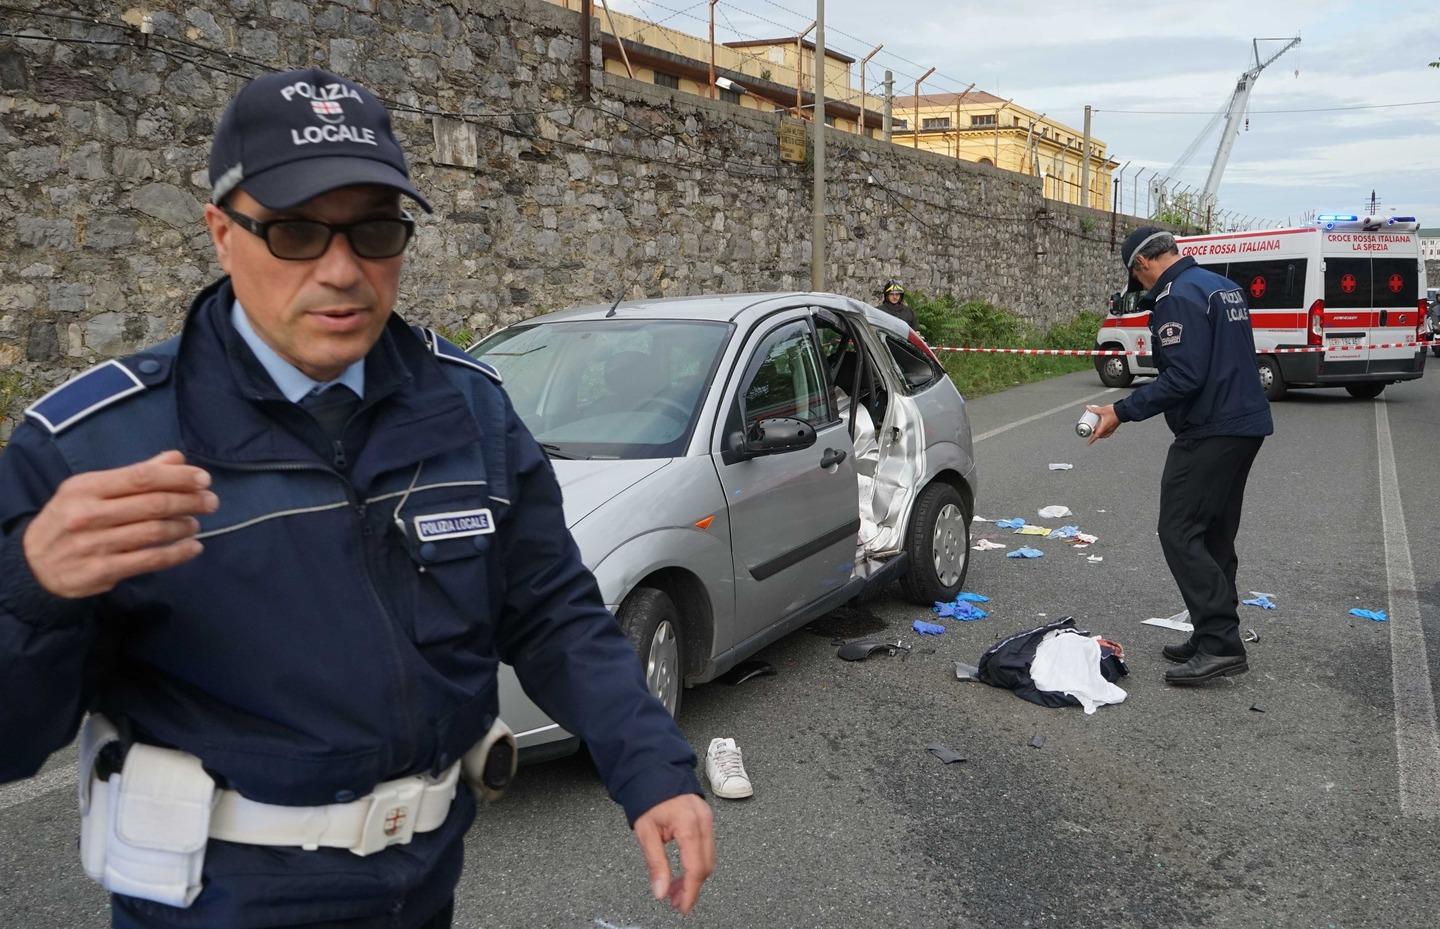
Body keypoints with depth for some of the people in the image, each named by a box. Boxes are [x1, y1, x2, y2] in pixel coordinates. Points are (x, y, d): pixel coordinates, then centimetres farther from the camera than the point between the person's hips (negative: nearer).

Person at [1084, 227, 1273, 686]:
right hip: (1246, 425, 10)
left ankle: (1220, 643, -11)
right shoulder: (1225, 287, 17)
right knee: (1215, 536, 14)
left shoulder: (1177, 297, -14)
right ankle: (1214, 639, 19)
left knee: (1180, 532, -8)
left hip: (1208, 433, -10)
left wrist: (1122, 412, -17)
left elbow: (1183, 377, -22)